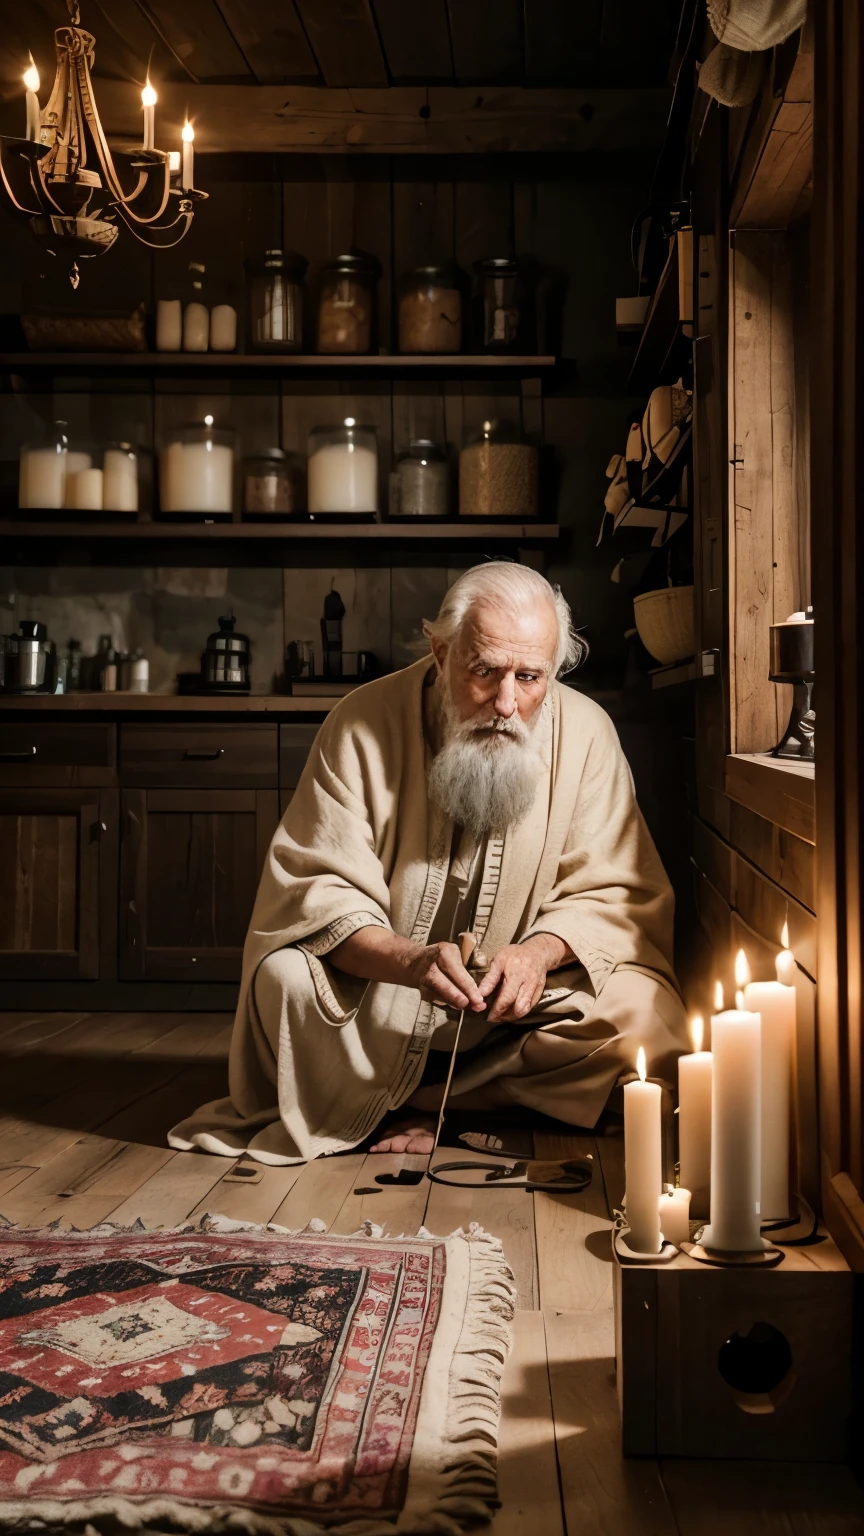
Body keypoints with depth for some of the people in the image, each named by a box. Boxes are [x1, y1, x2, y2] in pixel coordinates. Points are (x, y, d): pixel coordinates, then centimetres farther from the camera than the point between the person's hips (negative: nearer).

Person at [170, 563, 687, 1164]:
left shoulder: (586, 733, -10)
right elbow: (314, 888, -18)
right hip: (380, 1005, -2)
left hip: (518, 1013, 2)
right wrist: (411, 961, -37)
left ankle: (430, 1102, -8)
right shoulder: (364, 726, -14)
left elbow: (617, 896, -7)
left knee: (642, 1011, -24)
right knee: (284, 979, -29)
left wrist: (541, 951, -29)